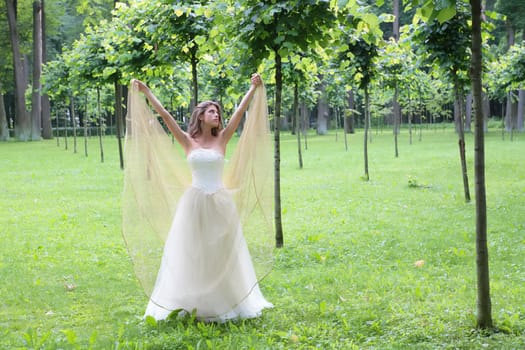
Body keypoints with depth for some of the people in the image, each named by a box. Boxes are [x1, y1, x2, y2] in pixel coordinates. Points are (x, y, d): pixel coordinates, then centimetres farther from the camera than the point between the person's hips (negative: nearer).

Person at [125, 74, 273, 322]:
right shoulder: (187, 141, 3)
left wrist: (254, 89, -3)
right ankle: (191, 304, 9)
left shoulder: (221, 139, 6)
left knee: (222, 255, 7)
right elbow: (164, 115, -1)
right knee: (192, 256, 2)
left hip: (220, 204, 1)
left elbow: (240, 112, 1)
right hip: (195, 204, -1)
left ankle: (223, 304, 16)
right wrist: (146, 93, -4)